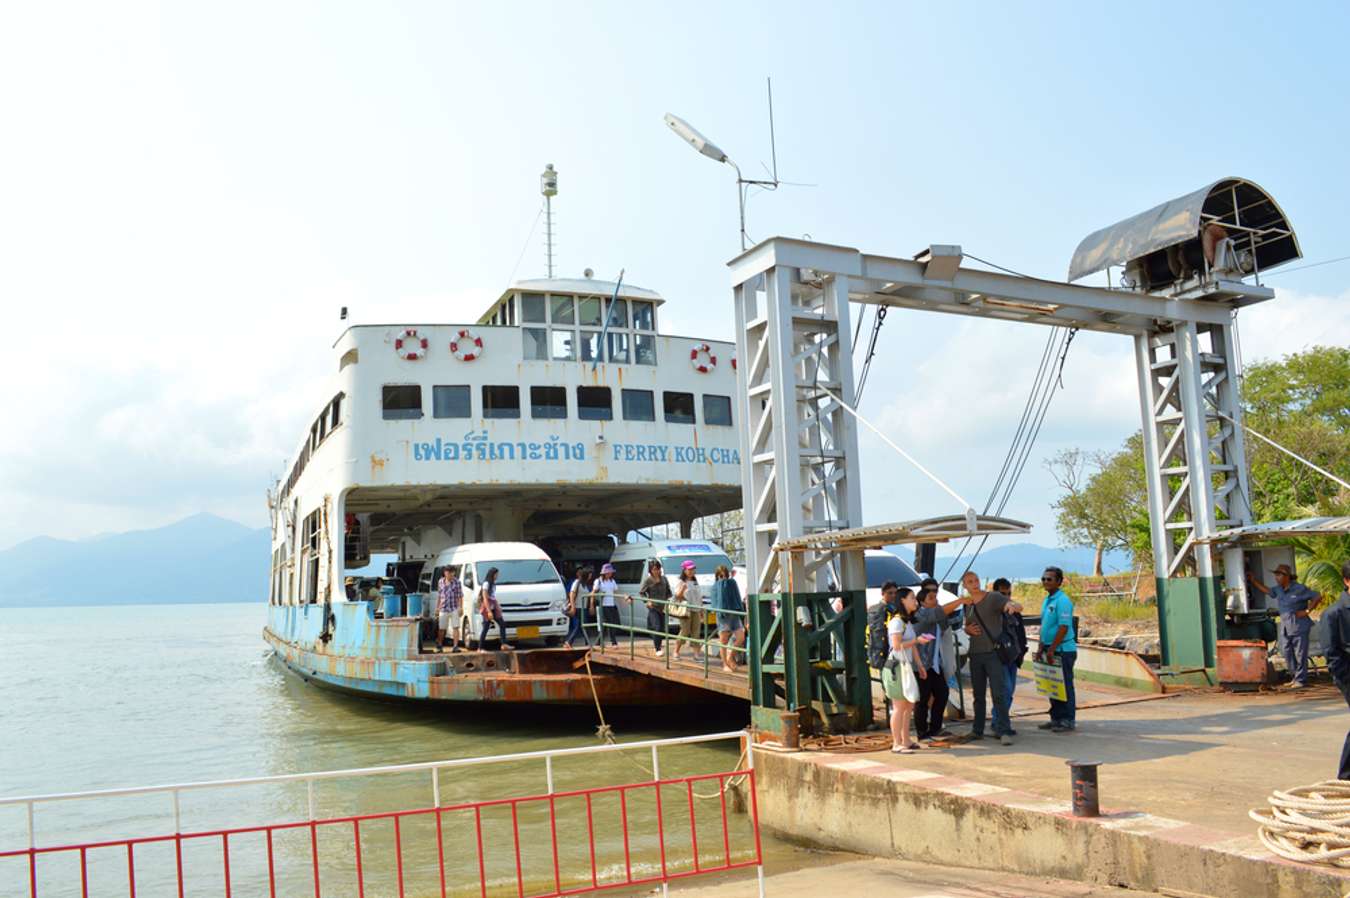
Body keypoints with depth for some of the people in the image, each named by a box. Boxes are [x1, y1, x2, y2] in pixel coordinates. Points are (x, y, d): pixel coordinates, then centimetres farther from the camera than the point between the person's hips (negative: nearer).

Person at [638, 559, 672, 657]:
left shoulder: (664, 579, 5)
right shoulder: (648, 580, -9)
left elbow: (668, 592, 15)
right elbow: (641, 592, -3)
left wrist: (667, 599, 0)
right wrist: (647, 601, -13)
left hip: (663, 607, 5)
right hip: (653, 608, -5)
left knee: (663, 628, 8)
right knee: (657, 628, -12)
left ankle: (658, 644, 30)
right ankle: (657, 649, -4)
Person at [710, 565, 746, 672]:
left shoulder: (732, 583, 11)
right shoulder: (715, 586, 6)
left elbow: (737, 599, 12)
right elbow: (714, 603, 3)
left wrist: (740, 609, 3)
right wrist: (718, 610, -9)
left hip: (734, 613, 2)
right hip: (722, 615, -2)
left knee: (741, 637, -5)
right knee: (724, 641, 0)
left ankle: (730, 657, 10)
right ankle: (725, 665, 7)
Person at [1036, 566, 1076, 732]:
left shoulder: (1062, 601, -15)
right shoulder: (1047, 600, 13)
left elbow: (1063, 628, -21)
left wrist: (1051, 650, -21)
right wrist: (1041, 648, 14)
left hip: (1063, 650, -9)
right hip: (1051, 650, 9)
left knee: (1065, 686, -1)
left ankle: (1067, 721, 5)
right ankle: (1056, 718, 21)